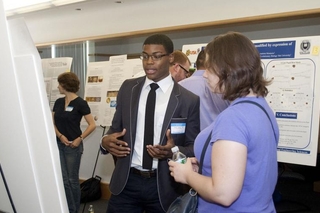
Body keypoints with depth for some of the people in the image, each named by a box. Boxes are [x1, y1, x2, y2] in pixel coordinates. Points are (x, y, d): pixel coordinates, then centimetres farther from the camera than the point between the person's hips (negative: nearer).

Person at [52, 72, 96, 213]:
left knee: (72, 179, 6)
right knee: (63, 180, 9)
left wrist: (80, 139, -16)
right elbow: (52, 122, 6)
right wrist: (60, 136, -9)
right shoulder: (58, 102, 7)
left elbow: (92, 125, -13)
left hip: (73, 147, -5)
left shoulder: (80, 103, -11)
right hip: (59, 144, 5)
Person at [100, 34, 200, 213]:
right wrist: (106, 141, -11)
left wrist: (174, 151, -23)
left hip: (163, 185, -2)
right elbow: (116, 127, 10)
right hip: (126, 181, 2)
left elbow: (194, 147, -3)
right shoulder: (128, 88, 4)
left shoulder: (189, 100, -6)